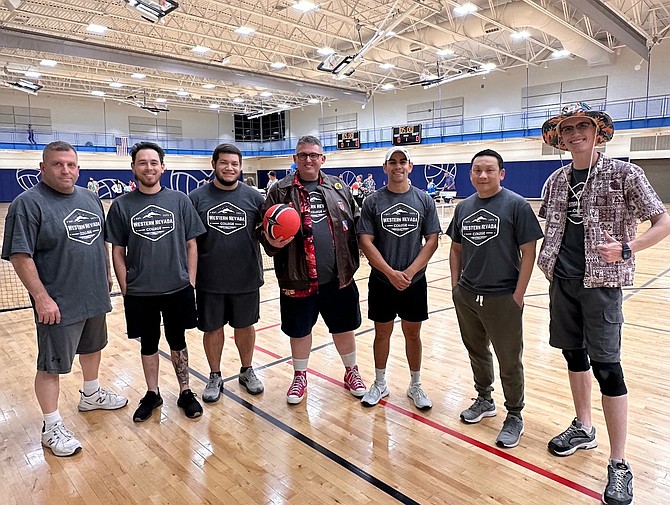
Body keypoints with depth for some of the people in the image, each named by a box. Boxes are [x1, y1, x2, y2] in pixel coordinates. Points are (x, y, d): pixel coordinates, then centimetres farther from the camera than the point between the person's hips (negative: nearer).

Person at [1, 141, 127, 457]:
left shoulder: (90, 199, 7)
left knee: (92, 348, 23)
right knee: (52, 366, 5)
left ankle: (91, 395, 45)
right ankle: (52, 428, 20)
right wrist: (41, 298, -20)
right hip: (58, 305, -7)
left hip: (95, 297, 7)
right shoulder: (29, 203, -14)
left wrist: (106, 275, 16)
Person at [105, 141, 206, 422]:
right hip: (139, 293, 1)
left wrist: (190, 282, -2)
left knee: (178, 342, 13)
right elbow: (117, 252, 2)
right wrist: (125, 289, -1)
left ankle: (185, 393, 30)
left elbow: (191, 244, 1)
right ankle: (152, 394, 34)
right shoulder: (121, 205, -2)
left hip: (178, 290, 0)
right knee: (148, 344, 15)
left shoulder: (180, 200, -2)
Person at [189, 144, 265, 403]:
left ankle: (247, 371, 37)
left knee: (245, 325, 15)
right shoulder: (197, 197, -2)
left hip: (246, 278, 1)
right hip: (209, 280, 0)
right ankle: (215, 377, 33)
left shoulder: (253, 197, 0)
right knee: (212, 328, 13)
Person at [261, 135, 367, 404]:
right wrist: (273, 243, -22)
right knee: (300, 330, 14)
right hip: (298, 278, -2)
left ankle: (351, 371, 40)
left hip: (339, 276, 2)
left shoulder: (339, 188, 7)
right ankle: (300, 377, 37)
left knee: (344, 327, 16)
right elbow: (266, 230, -1)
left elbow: (356, 222, 12)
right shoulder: (280, 191, -1)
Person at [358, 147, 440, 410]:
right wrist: (391, 273, -15)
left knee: (412, 334, 12)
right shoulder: (373, 201, -3)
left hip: (414, 281, 1)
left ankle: (415, 385, 30)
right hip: (381, 281, 0)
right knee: (382, 332, 12)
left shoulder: (424, 200, 0)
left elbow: (432, 240, -2)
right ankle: (380, 384, 30)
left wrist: (409, 272, -12)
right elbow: (365, 242, -7)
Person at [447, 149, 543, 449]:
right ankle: (484, 400, 41)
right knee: (476, 352, 20)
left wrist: (518, 295, -12)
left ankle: (514, 416, 26)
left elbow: (528, 251, -10)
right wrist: (456, 285, 7)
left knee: (509, 361, 7)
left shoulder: (516, 205, -9)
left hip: (502, 298, -5)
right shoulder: (463, 207, 7)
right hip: (466, 296, 5)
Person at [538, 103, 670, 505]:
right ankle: (583, 429, 35)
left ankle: (619, 464, 9)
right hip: (562, 279, 5)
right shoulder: (556, 180, 8)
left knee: (606, 366, -5)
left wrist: (626, 249, -20)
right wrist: (550, 263, 8)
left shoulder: (623, 173, -6)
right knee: (574, 354, 15)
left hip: (601, 280, -5)